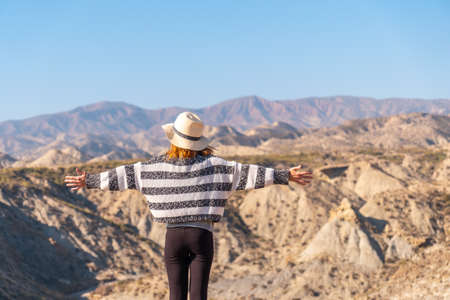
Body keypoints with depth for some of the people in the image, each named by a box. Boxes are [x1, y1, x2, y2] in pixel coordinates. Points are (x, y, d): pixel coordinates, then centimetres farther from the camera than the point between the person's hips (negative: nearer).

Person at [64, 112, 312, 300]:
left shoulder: (157, 165, 0)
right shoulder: (211, 164, -4)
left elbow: (123, 174, 4)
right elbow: (244, 172, -11)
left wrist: (89, 181, 15)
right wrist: (285, 175, -10)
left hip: (174, 235, 1)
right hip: (202, 235, -1)